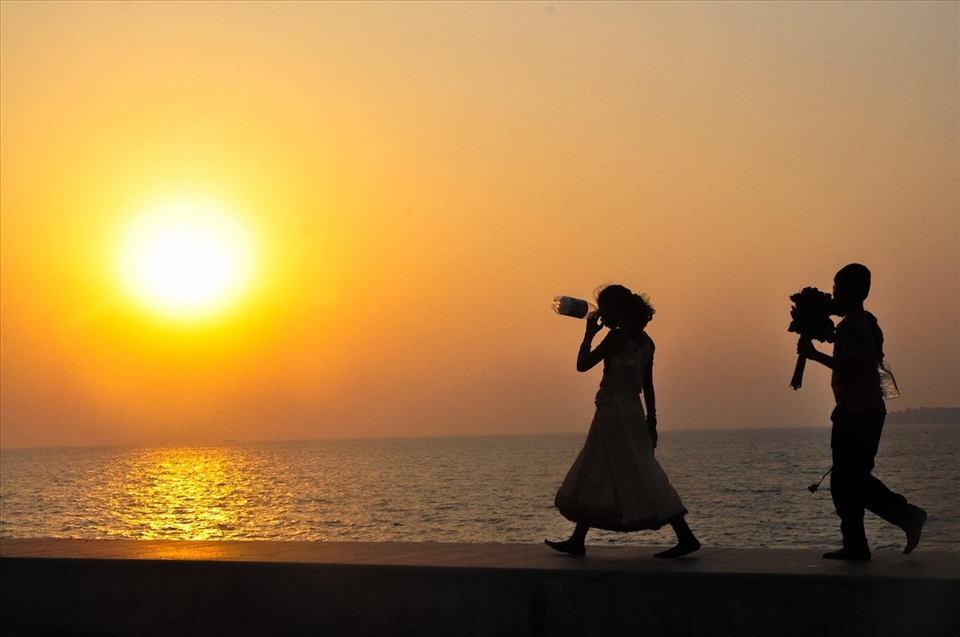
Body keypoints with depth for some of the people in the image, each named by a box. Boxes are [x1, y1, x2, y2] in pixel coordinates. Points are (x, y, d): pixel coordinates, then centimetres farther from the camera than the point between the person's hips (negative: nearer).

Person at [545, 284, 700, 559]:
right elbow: (647, 385, 14)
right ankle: (577, 541, 19)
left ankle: (685, 537, -7)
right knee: (594, 476, 14)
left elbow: (583, 364, -12)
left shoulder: (618, 335, -13)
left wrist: (590, 333, 0)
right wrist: (651, 421, 17)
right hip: (633, 412, 9)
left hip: (615, 412, -9)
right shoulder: (644, 340, 12)